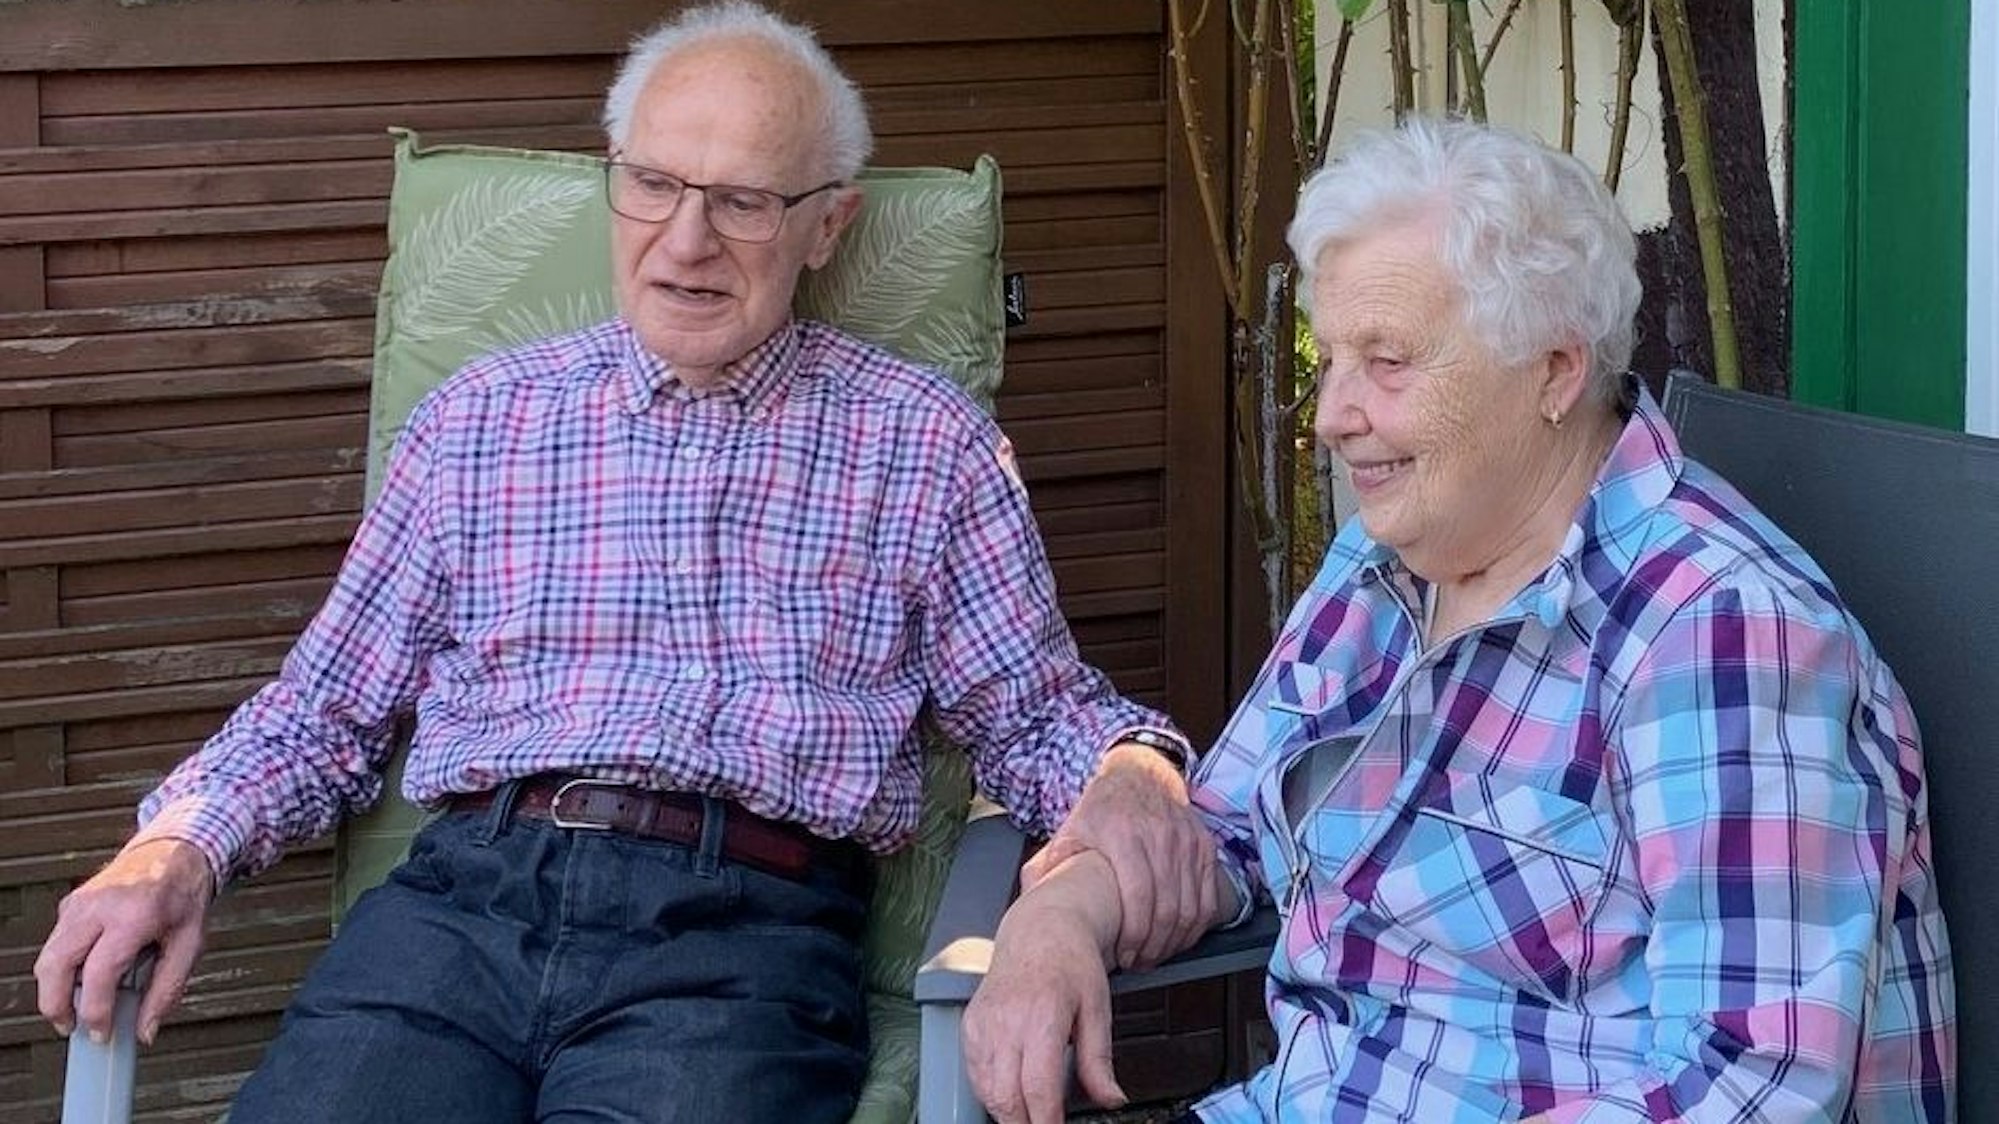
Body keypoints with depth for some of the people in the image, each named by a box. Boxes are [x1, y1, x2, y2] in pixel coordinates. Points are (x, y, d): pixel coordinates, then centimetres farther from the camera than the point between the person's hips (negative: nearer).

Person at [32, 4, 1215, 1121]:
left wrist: (1131, 769, -10)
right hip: (464, 896, 2)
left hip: (745, 933, -2)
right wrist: (177, 850, 0)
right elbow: (324, 710, 19)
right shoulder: (481, 417, 17)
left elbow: (1041, 712, 14)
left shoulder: (927, 442, 13)